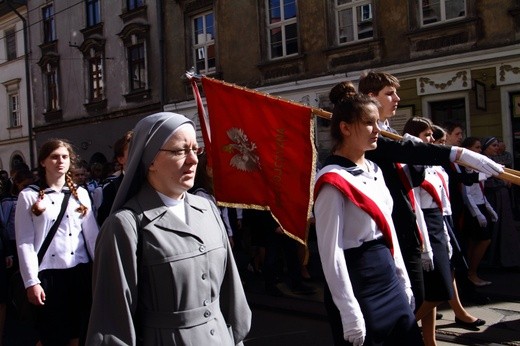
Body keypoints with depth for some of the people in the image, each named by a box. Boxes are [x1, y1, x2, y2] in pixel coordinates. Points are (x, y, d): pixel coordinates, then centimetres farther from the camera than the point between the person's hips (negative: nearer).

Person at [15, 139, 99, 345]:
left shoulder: (81, 194, 8)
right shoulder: (29, 196, -1)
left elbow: (92, 234, 5)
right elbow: (25, 242, -5)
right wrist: (31, 282, -10)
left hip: (80, 271, 3)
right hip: (48, 274, -3)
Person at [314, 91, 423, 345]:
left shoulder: (375, 170, 10)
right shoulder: (333, 181, -16)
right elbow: (331, 252, -18)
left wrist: (403, 280, 14)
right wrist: (349, 314, -18)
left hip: (389, 278, 8)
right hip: (358, 282, -8)